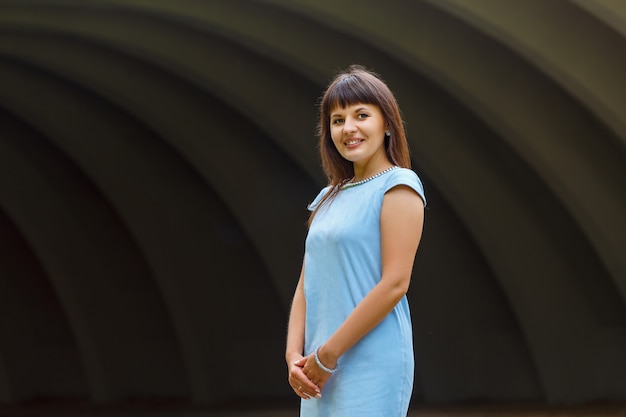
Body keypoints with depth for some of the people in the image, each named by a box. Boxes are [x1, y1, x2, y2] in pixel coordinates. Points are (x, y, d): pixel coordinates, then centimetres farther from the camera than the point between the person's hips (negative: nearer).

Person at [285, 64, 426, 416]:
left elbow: (394, 284, -13)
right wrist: (295, 354, -1)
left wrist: (327, 354, -13)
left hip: (371, 365, -7)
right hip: (322, 374, 7)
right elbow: (307, 285, 15)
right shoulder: (329, 199, 18)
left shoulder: (398, 186, -4)